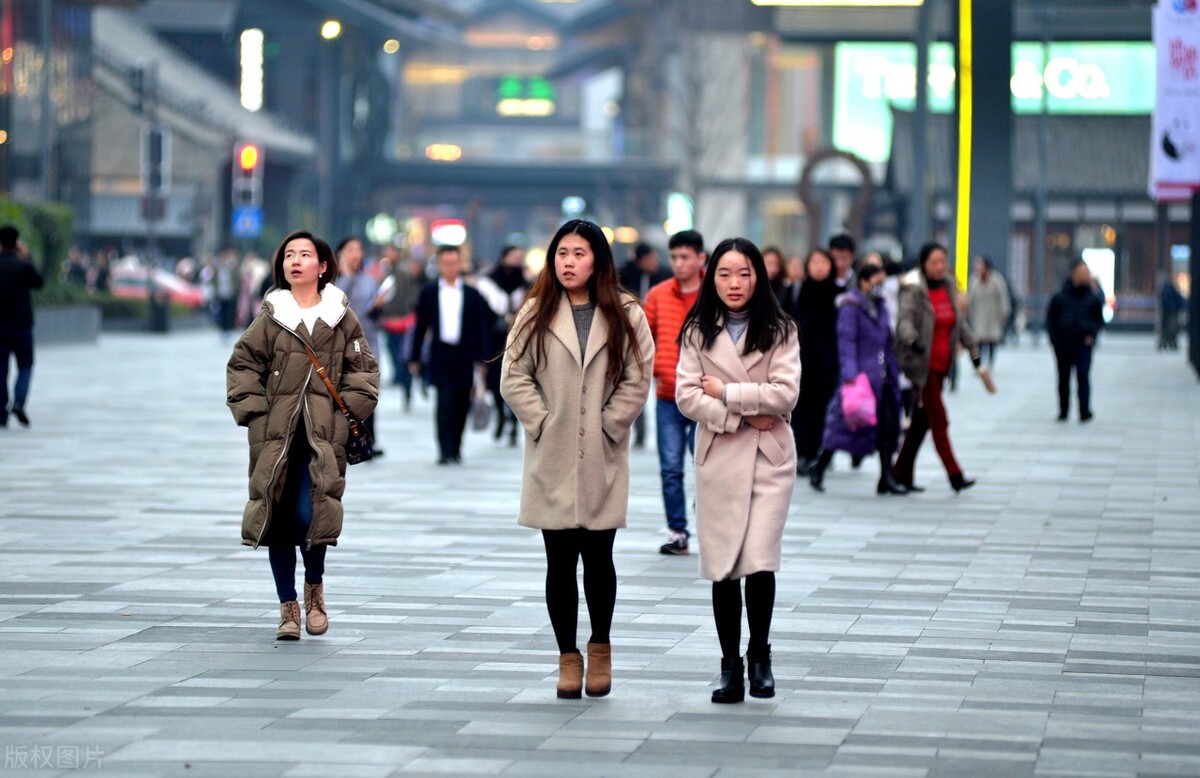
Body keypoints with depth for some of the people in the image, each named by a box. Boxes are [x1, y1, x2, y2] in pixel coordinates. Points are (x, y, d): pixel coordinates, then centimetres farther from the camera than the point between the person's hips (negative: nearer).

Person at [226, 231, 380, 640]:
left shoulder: (342, 317, 7)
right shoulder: (270, 315, 6)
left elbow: (363, 371, 10)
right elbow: (242, 364, 7)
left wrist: (346, 415, -1)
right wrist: (254, 414, -2)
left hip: (323, 436, -1)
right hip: (275, 436, 1)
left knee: (310, 513, -14)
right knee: (277, 517, 0)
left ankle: (315, 586, 15)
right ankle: (288, 607, 12)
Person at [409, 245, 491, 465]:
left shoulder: (472, 294, 6)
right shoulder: (429, 292, 6)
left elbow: (480, 328, 6)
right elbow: (420, 326, 8)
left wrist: (480, 360, -1)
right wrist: (414, 358, 6)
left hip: (464, 357, 1)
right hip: (440, 355, -1)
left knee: (461, 405, 5)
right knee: (445, 401, -12)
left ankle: (455, 449, 20)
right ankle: (445, 451, -12)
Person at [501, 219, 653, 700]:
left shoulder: (626, 316, 3)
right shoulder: (536, 314, 5)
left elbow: (637, 380, 0)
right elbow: (514, 378, 2)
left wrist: (607, 425, -6)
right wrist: (542, 423, -6)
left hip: (602, 460, 0)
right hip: (552, 459, 1)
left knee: (598, 558, 4)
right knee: (560, 561, 3)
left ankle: (600, 647, 22)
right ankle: (568, 657, 11)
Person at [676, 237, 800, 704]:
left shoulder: (779, 331, 3)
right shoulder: (698, 333, 7)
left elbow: (786, 394, -8)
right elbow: (686, 396, -2)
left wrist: (726, 394, -8)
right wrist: (740, 417, -12)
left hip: (769, 459, -1)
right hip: (718, 458, 2)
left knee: (760, 563, -11)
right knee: (722, 566, 3)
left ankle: (759, 654, 9)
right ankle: (730, 666, 12)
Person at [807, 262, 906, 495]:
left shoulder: (879, 306, 15)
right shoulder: (851, 307, -8)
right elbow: (846, 342, -16)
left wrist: (894, 373, 18)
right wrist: (850, 375, -25)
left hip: (882, 377, 7)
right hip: (862, 375, -7)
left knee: (888, 425, 1)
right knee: (846, 423, -3)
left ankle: (886, 478, 5)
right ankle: (818, 469, 13)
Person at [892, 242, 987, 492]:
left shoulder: (948, 287, 11)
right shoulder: (914, 290, -10)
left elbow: (960, 322, 19)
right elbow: (905, 320, -23)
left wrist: (975, 357, 19)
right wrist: (914, 342, -43)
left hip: (941, 364, 7)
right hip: (922, 364, -7)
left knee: (922, 420, 10)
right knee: (938, 419, -10)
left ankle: (901, 472, 19)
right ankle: (955, 475, -13)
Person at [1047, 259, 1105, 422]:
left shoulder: (1093, 297, 2)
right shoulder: (1060, 296, -2)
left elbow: (1099, 319, 11)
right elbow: (1050, 318, 6)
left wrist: (1092, 334, -4)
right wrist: (1054, 338, -2)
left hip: (1083, 343, -1)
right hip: (1063, 344, 1)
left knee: (1083, 376, -12)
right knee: (1063, 378, 10)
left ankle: (1085, 412, -12)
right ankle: (1063, 412, 22)